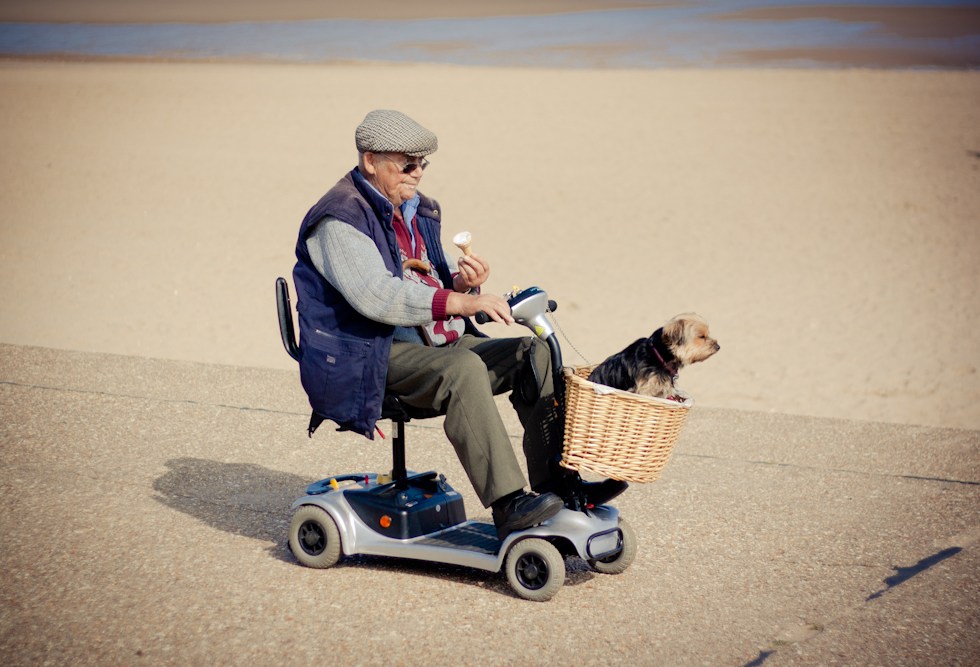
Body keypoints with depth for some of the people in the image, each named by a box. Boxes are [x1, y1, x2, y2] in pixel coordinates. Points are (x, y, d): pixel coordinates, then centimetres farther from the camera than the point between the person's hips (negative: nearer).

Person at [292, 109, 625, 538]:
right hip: (371, 358, -9)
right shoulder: (340, 219, -11)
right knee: (463, 369, -35)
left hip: (436, 344, 9)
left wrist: (463, 283, -4)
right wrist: (458, 302, -35)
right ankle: (508, 504, -38)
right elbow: (375, 295, -26)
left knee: (534, 354, -8)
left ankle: (556, 483, -11)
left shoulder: (418, 212, 18)